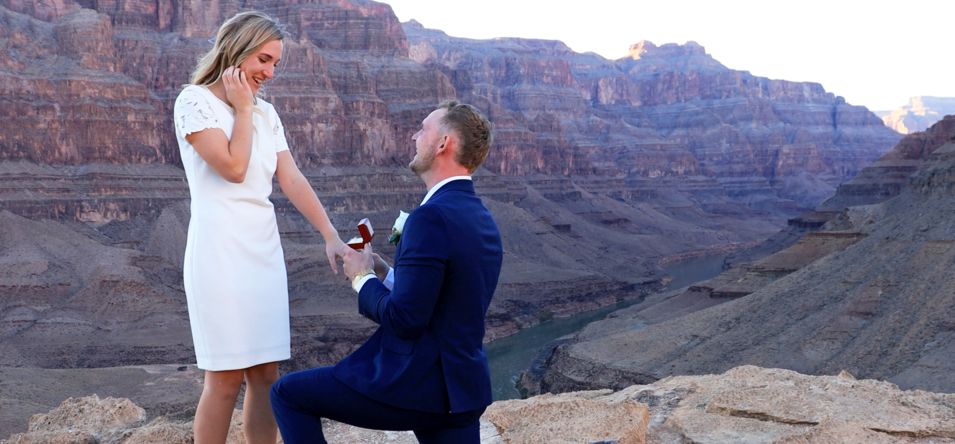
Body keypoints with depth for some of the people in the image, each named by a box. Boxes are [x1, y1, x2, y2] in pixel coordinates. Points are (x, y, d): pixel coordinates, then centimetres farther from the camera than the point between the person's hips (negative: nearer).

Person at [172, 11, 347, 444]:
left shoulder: (266, 113, 13)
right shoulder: (195, 101, -5)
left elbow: (292, 180, 6)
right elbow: (233, 168, -16)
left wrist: (331, 236, -4)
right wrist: (243, 109, -5)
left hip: (264, 250, 6)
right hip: (221, 251, -6)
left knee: (266, 374, 7)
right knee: (227, 377, -4)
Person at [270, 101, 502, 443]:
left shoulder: (432, 217, -20)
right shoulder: (484, 221, 10)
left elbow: (404, 319, -22)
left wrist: (363, 278, -4)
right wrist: (382, 273, 12)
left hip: (415, 385, -8)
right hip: (462, 387, 8)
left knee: (288, 394, 8)